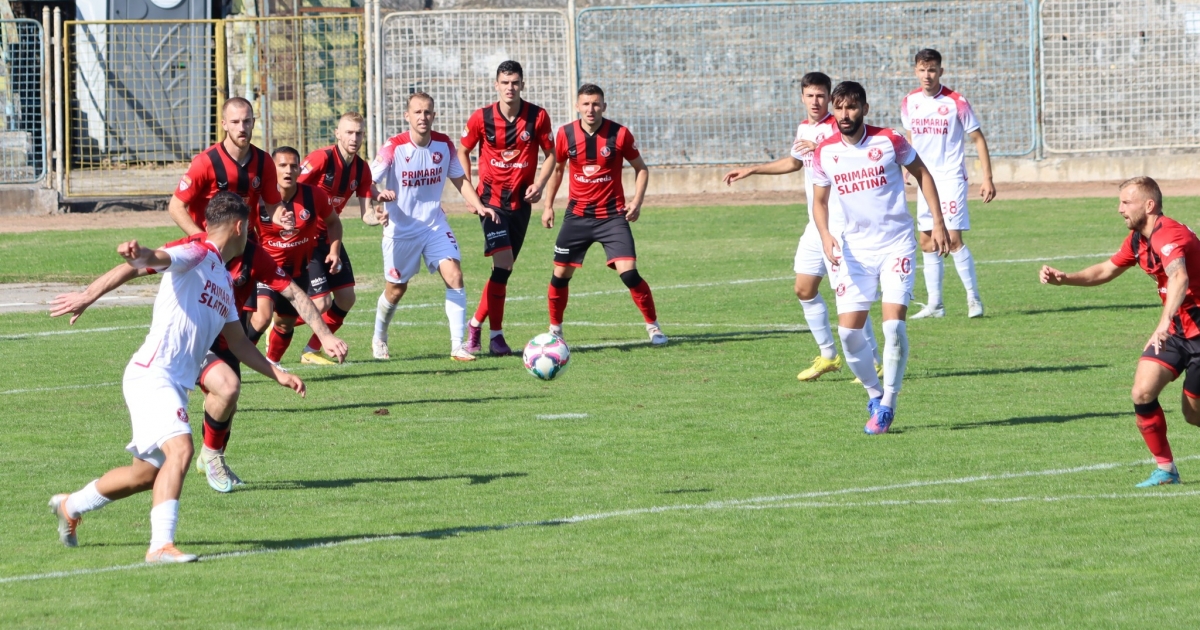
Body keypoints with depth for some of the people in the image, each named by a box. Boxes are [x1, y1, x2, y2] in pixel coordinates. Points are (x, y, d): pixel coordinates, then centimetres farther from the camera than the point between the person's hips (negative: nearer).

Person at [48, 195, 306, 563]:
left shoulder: (224, 280, 21)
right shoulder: (196, 256, -7)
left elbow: (238, 342, 31)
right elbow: (157, 259, -29)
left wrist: (277, 374, 25)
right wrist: (137, 254, -52)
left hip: (176, 385, 10)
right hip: (152, 375, -10)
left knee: (150, 472, 17)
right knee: (180, 449, -27)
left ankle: (71, 506, 38)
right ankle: (161, 545, -31)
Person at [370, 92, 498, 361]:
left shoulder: (444, 144, -4)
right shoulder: (393, 147, -15)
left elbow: (459, 179, 10)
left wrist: (478, 205, -7)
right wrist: (379, 195, -43)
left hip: (435, 225, 3)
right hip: (401, 229, -3)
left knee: (454, 276, -15)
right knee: (396, 290, 9)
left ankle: (457, 346, -12)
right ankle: (379, 339, 38)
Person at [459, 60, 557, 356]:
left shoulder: (538, 117, -4)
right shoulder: (481, 118, -6)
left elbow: (550, 154, 6)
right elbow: (463, 151, 8)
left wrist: (539, 184, -10)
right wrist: (468, 191, 0)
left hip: (521, 201, 3)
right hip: (491, 198, -3)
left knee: (504, 268, 7)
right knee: (504, 264, -17)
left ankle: (476, 323, 25)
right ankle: (495, 335, -12)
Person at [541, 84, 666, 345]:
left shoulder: (620, 134, -9)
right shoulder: (565, 134, -3)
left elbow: (641, 168, 3)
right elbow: (557, 168, 15)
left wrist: (637, 201, -10)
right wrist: (548, 205, 12)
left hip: (612, 215, -2)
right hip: (577, 215, 3)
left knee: (629, 272, -14)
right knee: (560, 274, 3)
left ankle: (653, 327, 2)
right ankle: (555, 330, 21)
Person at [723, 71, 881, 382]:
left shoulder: (835, 128, -12)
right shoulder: (804, 129, 14)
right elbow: (793, 162, 34)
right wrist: (751, 170, 38)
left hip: (839, 224, -9)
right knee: (804, 289, 12)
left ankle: (873, 362, -2)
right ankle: (828, 356, 24)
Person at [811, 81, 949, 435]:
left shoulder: (889, 141, -7)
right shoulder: (824, 153, 0)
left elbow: (922, 175, 6)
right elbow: (819, 200, 11)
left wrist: (937, 222, 0)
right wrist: (825, 236, -8)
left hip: (896, 245, -3)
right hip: (855, 250, 3)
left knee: (893, 324, -15)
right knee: (848, 332, -5)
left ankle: (888, 405, 0)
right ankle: (874, 393, 20)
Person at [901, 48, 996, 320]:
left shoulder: (955, 102, -10)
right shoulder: (909, 103, 4)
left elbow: (978, 139, -5)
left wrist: (987, 179, -10)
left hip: (951, 178, -6)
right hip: (925, 181, 6)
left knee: (953, 239, -14)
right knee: (927, 242, 6)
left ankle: (974, 298, -5)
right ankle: (934, 304, 12)